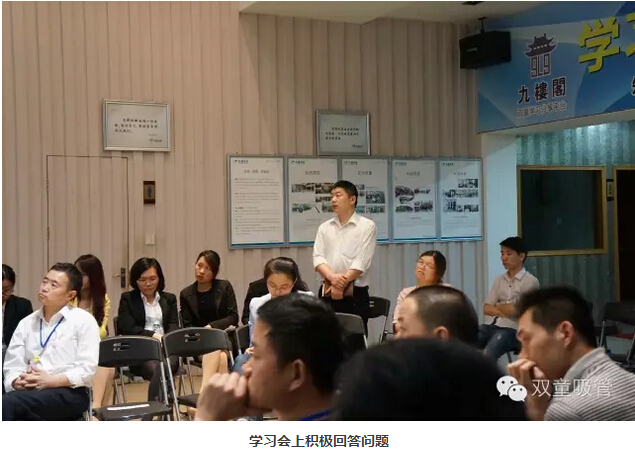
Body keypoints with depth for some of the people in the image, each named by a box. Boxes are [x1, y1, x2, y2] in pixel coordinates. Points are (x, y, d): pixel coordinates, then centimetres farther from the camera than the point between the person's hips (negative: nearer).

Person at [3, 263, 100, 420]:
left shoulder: (84, 321, 4)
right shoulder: (26, 323, 18)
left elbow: (87, 369, -4)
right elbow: (12, 365, 11)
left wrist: (51, 381, -16)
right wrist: (18, 382, -12)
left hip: (69, 393, -4)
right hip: (31, 392, 4)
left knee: (8, 403, -32)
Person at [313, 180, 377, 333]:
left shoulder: (367, 226, -1)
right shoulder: (324, 227, 12)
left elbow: (362, 261, -9)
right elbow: (318, 257, 1)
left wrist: (341, 284, -14)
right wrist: (332, 277, -18)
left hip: (355, 293, -4)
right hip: (327, 293, 4)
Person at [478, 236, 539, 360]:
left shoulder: (530, 282, -1)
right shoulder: (499, 280, 18)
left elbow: (514, 310, -10)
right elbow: (486, 308, 10)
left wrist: (497, 306, 9)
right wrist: (503, 311, -10)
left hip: (511, 328, -6)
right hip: (490, 325, 6)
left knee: (488, 354, -33)